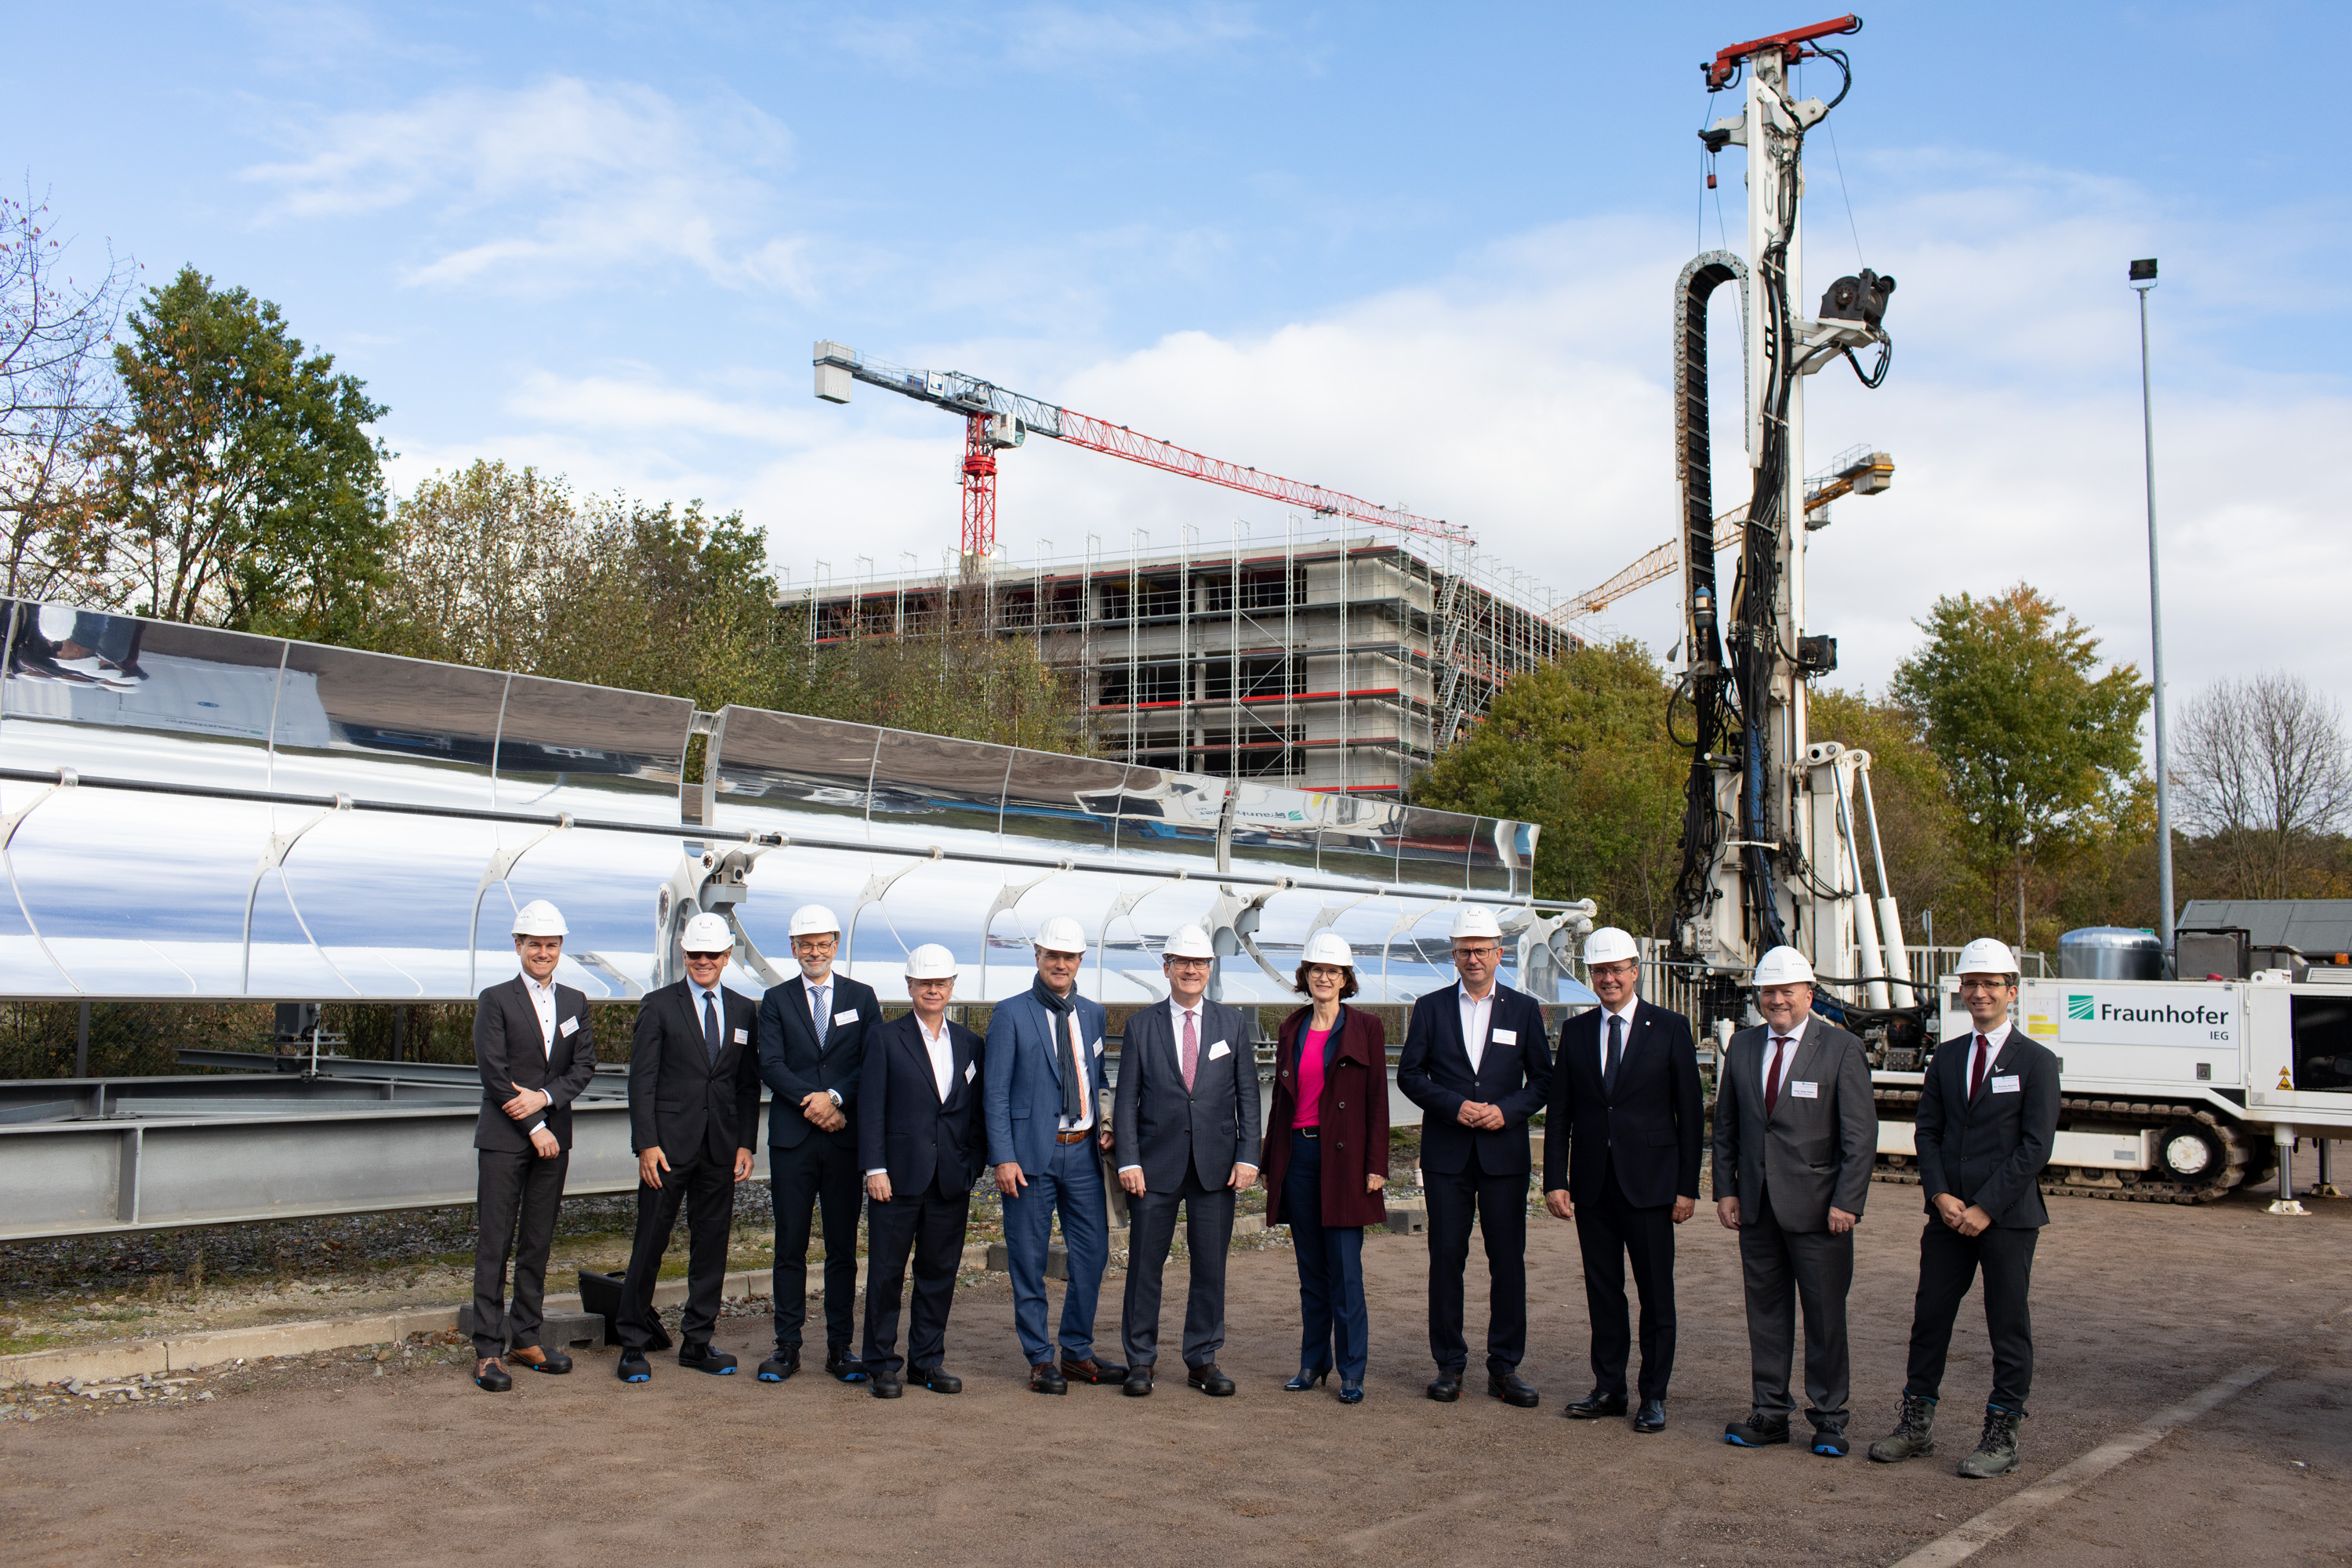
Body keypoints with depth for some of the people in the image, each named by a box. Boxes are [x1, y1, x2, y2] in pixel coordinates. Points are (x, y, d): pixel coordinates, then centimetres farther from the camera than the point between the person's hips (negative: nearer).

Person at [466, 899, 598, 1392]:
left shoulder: (575, 1003, 12)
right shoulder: (496, 1000, -2)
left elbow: (585, 1066, 5)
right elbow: (495, 1073, -9)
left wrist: (544, 1097, -12)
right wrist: (534, 1127, -11)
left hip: (552, 1137, 5)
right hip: (504, 1138, -4)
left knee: (538, 1244, 9)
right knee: (494, 1245, -3)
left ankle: (527, 1340, 18)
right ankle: (488, 1350, 1)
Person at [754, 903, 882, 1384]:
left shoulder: (862, 998, 9)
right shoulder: (776, 1000, 8)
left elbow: (874, 1063, 1)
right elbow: (770, 1065, -2)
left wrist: (835, 1097, -14)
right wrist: (813, 1104, -14)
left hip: (847, 1138, 0)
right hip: (792, 1139, 0)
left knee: (843, 1246, 4)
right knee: (790, 1245, 3)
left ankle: (840, 1347, 11)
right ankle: (787, 1346, 10)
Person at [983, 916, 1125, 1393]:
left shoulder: (1092, 1013, 12)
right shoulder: (1011, 1014, -3)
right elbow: (995, 1092, -6)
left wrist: (1104, 1127, 5)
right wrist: (1003, 1158, -13)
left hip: (1083, 1152, 5)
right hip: (1031, 1153, -5)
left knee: (1093, 1252, 7)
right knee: (1029, 1260, 2)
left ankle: (1078, 1353, 21)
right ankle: (1040, 1360, 15)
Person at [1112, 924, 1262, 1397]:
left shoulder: (1233, 1023, 8)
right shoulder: (1141, 1025, 5)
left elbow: (1247, 1096, 6)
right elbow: (1126, 1099, 3)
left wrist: (1247, 1156, -3)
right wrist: (1128, 1160, -7)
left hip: (1216, 1165, 1)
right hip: (1156, 1163, -1)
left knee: (1211, 1267, 6)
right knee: (1145, 1266, 3)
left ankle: (1202, 1360, 18)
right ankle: (1141, 1361, 15)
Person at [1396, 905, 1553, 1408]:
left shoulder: (1524, 1010, 7)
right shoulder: (1431, 1008, 6)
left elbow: (1543, 1079, 7)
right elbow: (1409, 1073, 4)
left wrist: (1507, 1109, -10)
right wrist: (1453, 1105, -11)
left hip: (1504, 1153, 0)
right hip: (1446, 1155, 0)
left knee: (1508, 1260, 2)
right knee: (1446, 1258, 3)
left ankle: (1504, 1367, 12)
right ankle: (1449, 1364, 13)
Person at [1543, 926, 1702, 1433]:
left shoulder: (1670, 1028, 0)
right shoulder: (1575, 1031, 8)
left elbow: (1689, 1112, -1)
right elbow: (1559, 1112, 8)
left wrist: (1688, 1186, -5)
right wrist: (1555, 1180, 0)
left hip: (1649, 1179, -3)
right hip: (1592, 1181, 3)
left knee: (1656, 1292, 3)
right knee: (1602, 1290, 9)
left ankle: (1654, 1396, 13)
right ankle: (1609, 1388, 20)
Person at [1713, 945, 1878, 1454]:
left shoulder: (1842, 1049, -5)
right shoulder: (1742, 1047, 9)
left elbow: (1861, 1135, -8)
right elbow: (1726, 1125, 13)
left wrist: (1847, 1202, -13)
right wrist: (1725, 1189, 6)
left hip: (1817, 1207, -4)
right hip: (1756, 1204, 4)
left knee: (1825, 1314, 3)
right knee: (1765, 1308, 10)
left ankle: (1829, 1418, 16)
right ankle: (1769, 1412, 20)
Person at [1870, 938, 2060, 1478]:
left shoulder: (2036, 1061, -4)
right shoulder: (1945, 1057, 11)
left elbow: (2036, 1146, -10)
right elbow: (1928, 1132, 9)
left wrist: (1986, 1208, -14)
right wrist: (1940, 1196, -6)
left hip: (2008, 1216, -4)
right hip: (1948, 1213, 4)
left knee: (2009, 1328, 4)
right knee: (1929, 1317, 8)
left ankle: (2001, 1436, 14)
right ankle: (1917, 1424, 19)